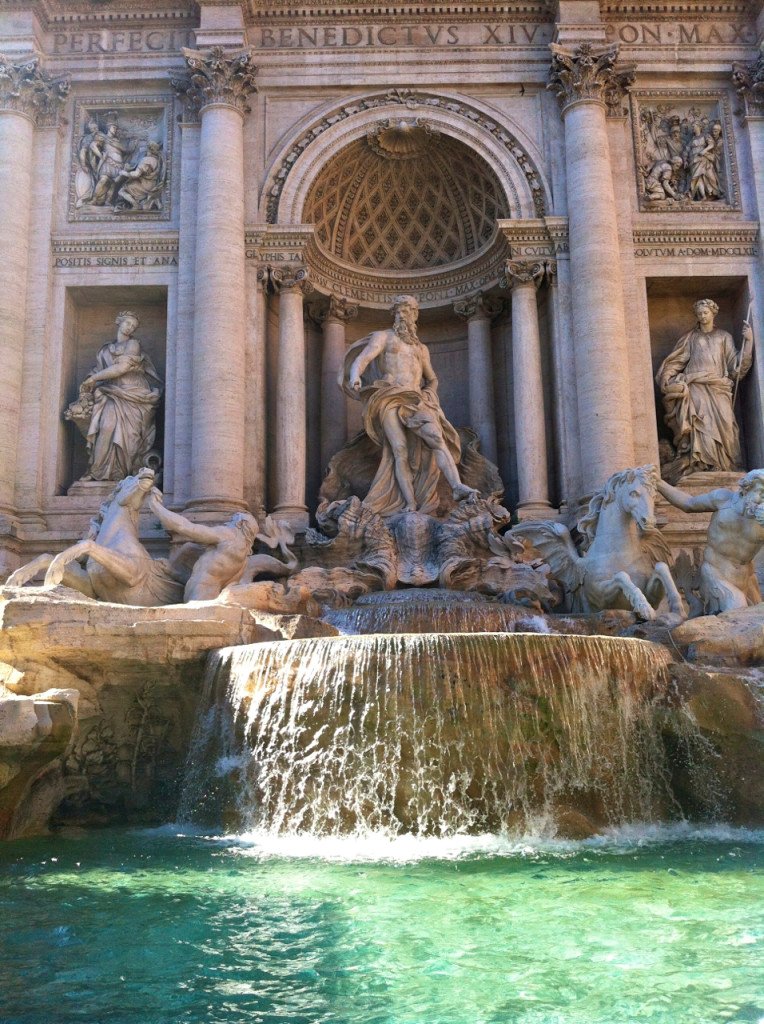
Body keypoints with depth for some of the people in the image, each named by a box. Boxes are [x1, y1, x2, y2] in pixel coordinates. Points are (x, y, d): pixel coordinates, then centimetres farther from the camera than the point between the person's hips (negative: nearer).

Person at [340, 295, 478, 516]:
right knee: (400, 451, -19)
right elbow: (362, 358, -2)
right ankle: (410, 505, -25)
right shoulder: (382, 337, 16)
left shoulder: (421, 348, 29)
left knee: (436, 437, -24)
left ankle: (457, 487, -39)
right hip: (389, 399, -3)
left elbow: (432, 379, 39)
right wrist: (355, 376, -25)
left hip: (416, 401, 3)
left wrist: (429, 396, 15)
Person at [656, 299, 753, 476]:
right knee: (700, 421, -18)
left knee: (723, 422, -15)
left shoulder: (724, 337, 18)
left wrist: (748, 341, 1)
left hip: (717, 388, 1)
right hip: (695, 386, -1)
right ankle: (700, 462, -25)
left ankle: (724, 463, -15)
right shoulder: (690, 338, 17)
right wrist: (667, 378, -2)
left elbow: (735, 362, 10)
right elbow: (676, 361, 13)